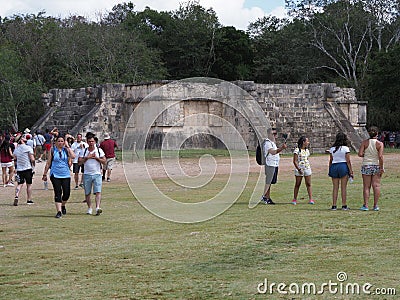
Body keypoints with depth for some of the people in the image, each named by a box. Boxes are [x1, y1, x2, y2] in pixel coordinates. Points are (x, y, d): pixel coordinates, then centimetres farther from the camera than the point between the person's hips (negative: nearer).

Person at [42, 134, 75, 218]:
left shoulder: (66, 150, 6)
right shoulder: (52, 150, 4)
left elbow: (73, 156, -14)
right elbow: (48, 163, 8)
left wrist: (67, 146, -9)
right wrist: (45, 174, 7)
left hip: (66, 174, 1)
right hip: (55, 174, -1)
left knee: (67, 193, 0)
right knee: (58, 192, -8)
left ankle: (63, 206, 30)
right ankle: (59, 211, -6)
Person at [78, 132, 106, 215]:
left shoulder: (99, 150, 5)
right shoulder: (84, 151, 6)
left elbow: (104, 161, 2)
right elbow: (79, 161, -1)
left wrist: (96, 158, -11)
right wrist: (87, 157, -13)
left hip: (97, 174, -1)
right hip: (87, 174, 1)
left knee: (98, 192, -14)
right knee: (87, 193, 6)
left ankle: (98, 207, -23)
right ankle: (89, 208, 18)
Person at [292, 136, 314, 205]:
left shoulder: (307, 150, 12)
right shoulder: (297, 150, -8)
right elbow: (295, 161, -11)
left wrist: (309, 167, 14)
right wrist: (299, 169, -16)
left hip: (307, 168, 5)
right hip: (299, 169, -5)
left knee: (308, 184, 0)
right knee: (297, 184, 0)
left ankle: (310, 199, -2)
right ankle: (294, 199, 7)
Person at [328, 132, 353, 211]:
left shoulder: (332, 149, 6)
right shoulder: (346, 148, -4)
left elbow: (330, 161, 9)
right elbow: (348, 161, -5)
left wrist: (330, 171, 17)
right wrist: (351, 171, -1)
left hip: (334, 166, 3)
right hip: (343, 166, -3)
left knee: (335, 187, 6)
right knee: (344, 187, 2)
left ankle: (334, 206, 3)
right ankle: (344, 205, 3)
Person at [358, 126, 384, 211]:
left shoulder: (365, 142, -3)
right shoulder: (380, 144, -6)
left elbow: (360, 154, -10)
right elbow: (380, 157, -13)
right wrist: (381, 168, -9)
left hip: (366, 166, 1)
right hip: (377, 166, -1)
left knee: (366, 186, 4)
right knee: (376, 185, 3)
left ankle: (365, 205, 0)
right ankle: (375, 205, 3)